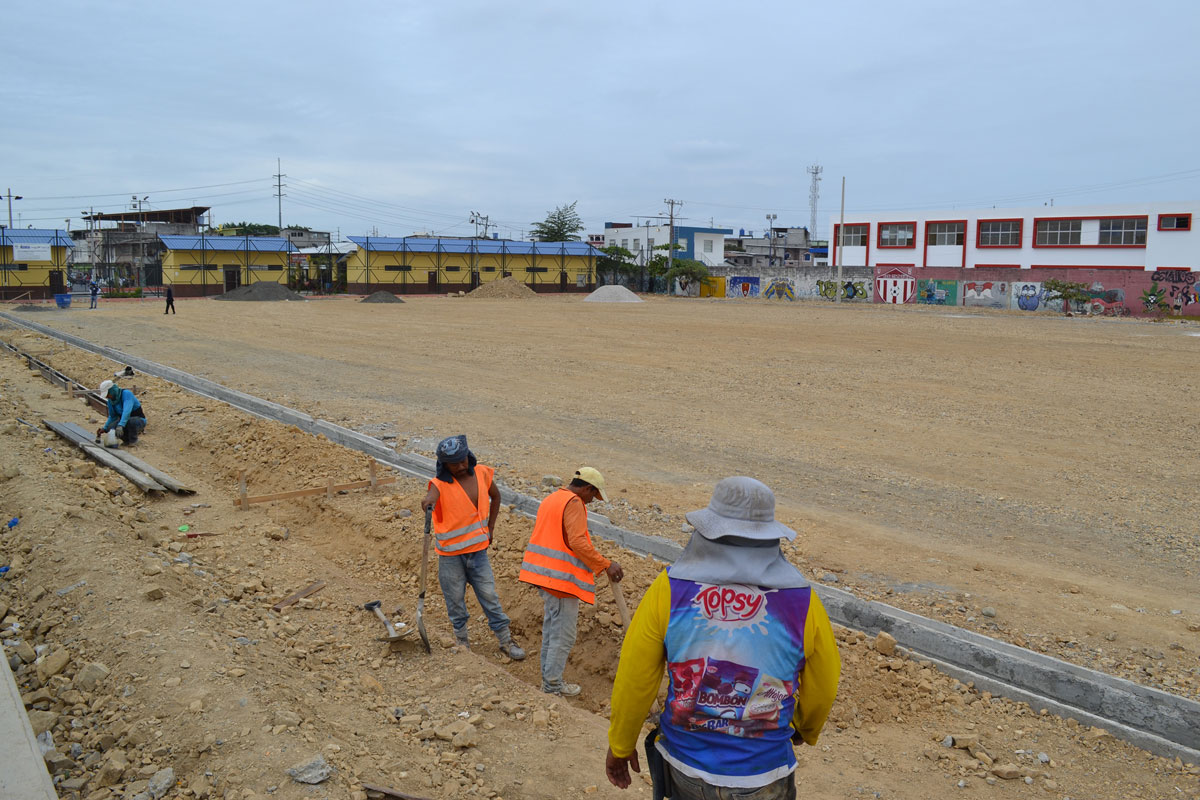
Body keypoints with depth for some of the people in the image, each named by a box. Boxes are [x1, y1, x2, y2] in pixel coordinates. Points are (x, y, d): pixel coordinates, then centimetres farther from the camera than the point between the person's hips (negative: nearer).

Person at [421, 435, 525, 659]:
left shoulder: (481, 473, -5)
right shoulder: (440, 483, -17)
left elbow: (495, 496, 14)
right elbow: (432, 495, -41)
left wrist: (490, 528, 9)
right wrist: (428, 501, -66)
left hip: (477, 548, 2)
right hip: (450, 553, -2)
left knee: (489, 595, 7)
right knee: (455, 599, 10)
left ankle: (506, 641, 18)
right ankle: (462, 641, 29)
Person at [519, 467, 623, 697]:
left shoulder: (551, 499, 16)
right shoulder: (574, 503, -14)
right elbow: (578, 543, -24)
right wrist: (606, 565, -20)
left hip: (543, 573, 10)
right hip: (562, 578, -10)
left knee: (551, 628, 22)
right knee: (563, 634, 1)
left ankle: (548, 673, 34)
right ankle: (552, 684, 9)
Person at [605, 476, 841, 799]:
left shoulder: (669, 590, -16)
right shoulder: (803, 603, -14)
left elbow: (633, 679, -8)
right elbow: (821, 690, 2)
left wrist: (620, 745, 10)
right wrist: (806, 729, 24)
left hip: (685, 766, 1)